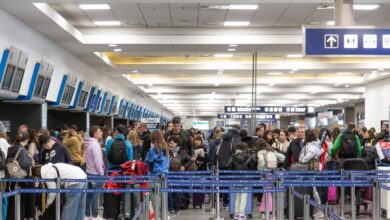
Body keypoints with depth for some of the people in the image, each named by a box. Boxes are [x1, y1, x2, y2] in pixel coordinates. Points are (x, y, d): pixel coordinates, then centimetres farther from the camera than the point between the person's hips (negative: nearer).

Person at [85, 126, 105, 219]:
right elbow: (97, 161, -20)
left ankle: (87, 214, 18)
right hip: (95, 173, -9)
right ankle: (95, 215, 0)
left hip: (89, 172, 9)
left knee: (89, 195, 13)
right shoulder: (95, 144, -17)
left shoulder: (88, 143, 12)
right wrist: (102, 174, -14)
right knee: (95, 195, -4)